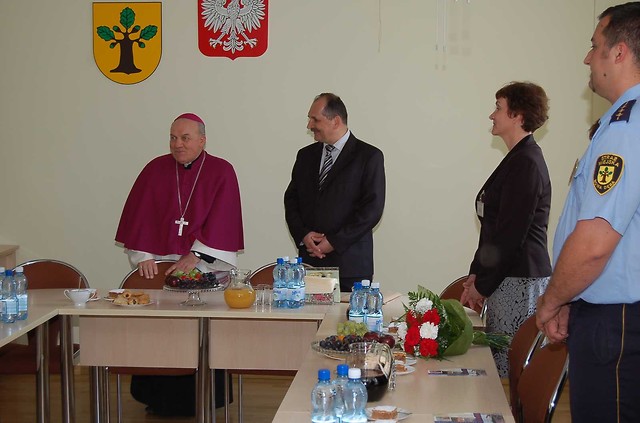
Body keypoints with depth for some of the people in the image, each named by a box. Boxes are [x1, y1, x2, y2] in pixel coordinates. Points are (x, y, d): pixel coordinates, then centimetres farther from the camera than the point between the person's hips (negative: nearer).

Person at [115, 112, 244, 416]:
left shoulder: (221, 172, -1)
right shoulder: (155, 169, 5)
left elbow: (221, 219, -8)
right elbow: (139, 215, 1)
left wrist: (195, 256, -15)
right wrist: (144, 256, -9)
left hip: (203, 267, -2)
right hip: (159, 265, 2)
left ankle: (199, 399, 12)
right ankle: (160, 399, 14)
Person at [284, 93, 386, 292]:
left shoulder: (369, 156, -1)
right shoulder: (306, 155, 15)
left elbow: (372, 208, -8)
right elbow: (291, 199, 16)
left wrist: (334, 242, -11)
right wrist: (303, 235, -3)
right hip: (309, 260, 4)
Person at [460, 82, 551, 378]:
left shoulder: (526, 163, -14)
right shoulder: (519, 159, 17)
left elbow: (511, 234, -17)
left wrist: (483, 284, -11)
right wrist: (477, 273, 15)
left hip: (519, 281, -10)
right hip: (508, 277, 10)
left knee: (510, 370, -7)